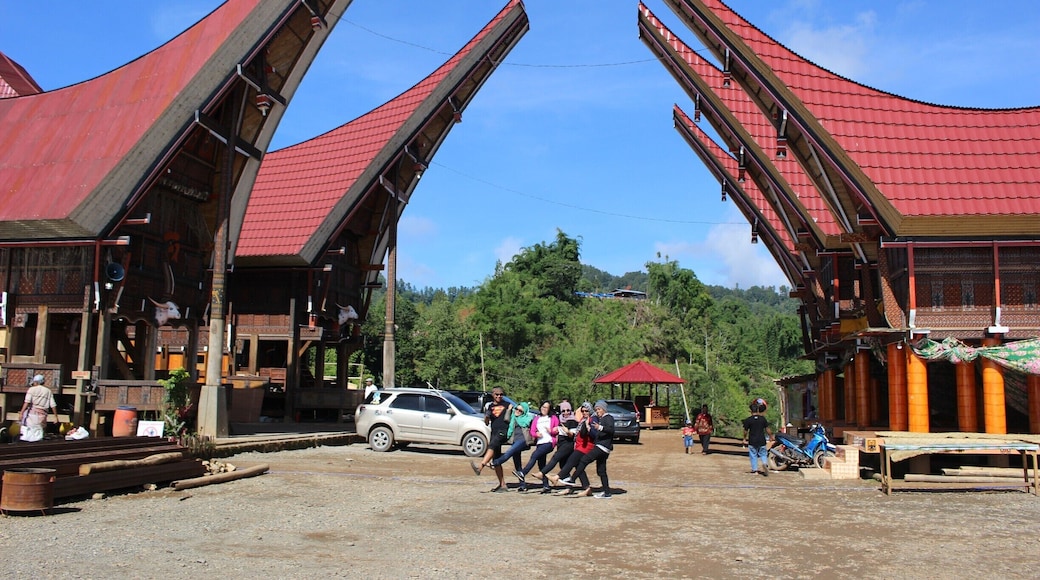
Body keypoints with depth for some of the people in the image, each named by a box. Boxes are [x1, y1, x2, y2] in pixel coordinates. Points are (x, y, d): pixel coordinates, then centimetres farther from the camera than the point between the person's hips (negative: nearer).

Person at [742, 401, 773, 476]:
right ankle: (765, 464, -12)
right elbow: (767, 429, 2)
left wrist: (744, 439, 13)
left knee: (753, 455, 9)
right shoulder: (763, 418, -2)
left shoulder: (748, 420, -9)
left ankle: (754, 469, 11)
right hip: (762, 440, 2)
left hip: (752, 441, -2)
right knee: (763, 454, 13)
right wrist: (771, 436, 17)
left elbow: (745, 431, -2)